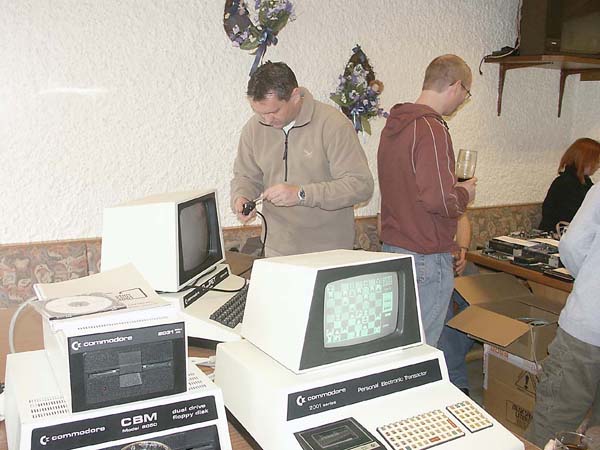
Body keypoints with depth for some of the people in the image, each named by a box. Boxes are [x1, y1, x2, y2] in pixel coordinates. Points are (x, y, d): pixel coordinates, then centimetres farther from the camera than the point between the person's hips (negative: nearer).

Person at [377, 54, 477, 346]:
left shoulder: (394, 125, 11)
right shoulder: (431, 129, -18)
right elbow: (437, 199, -25)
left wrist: (454, 190, 18)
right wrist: (464, 194, -5)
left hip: (392, 246, 9)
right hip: (426, 257, -9)